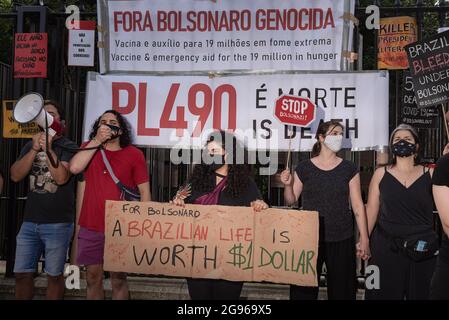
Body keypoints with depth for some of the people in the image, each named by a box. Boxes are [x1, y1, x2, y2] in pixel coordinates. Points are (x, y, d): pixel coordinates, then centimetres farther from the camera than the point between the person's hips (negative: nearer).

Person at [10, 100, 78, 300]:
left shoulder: (68, 147, -2)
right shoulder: (30, 146, 13)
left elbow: (61, 177, -16)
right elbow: (15, 176, 0)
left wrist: (48, 148, -18)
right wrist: (35, 149, -8)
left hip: (58, 224, -4)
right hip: (30, 222, 4)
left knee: (54, 275, 4)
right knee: (22, 274, 6)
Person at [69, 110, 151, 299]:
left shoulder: (134, 154, 0)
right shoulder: (88, 148, 9)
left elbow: (144, 191, 0)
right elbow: (74, 168, -12)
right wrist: (97, 141, -11)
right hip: (91, 227, 2)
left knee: (118, 279, 5)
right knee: (93, 277, 10)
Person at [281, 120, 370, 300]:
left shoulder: (349, 169, 2)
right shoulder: (304, 167, 1)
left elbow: (358, 205, 3)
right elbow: (291, 201, 7)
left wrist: (364, 239, 0)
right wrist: (288, 185, -13)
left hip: (341, 239, 0)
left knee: (341, 289, 7)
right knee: (304, 289, 6)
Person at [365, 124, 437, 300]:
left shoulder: (430, 175, 2)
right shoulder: (381, 174, 3)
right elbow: (372, 210, 4)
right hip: (386, 247, 0)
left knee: (420, 294, 10)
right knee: (386, 294, 7)